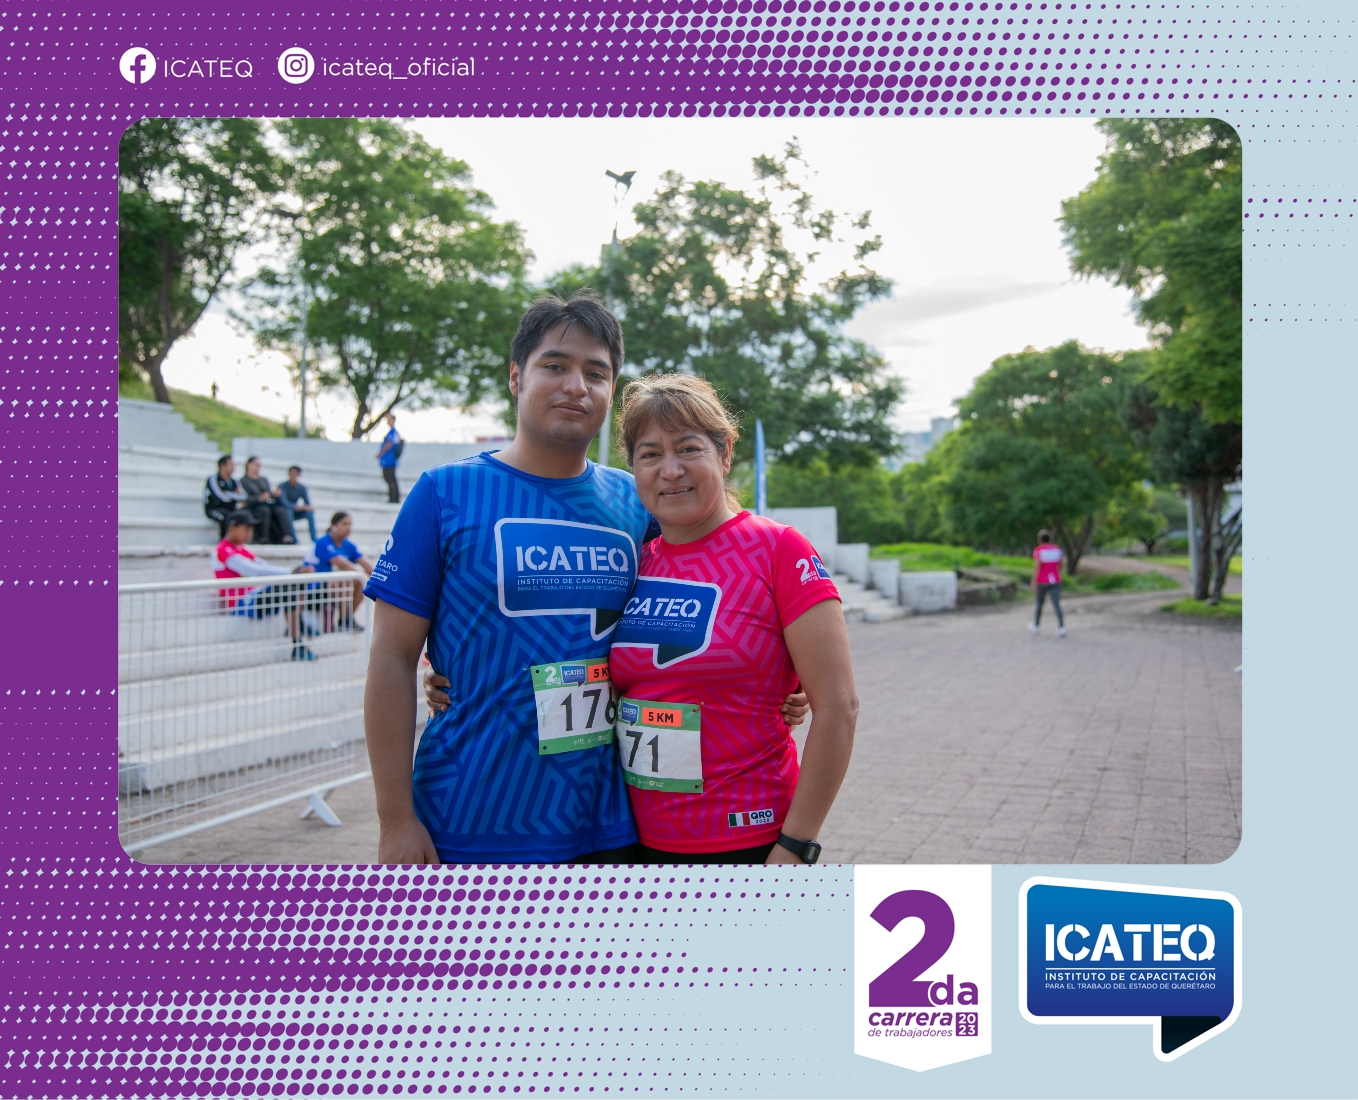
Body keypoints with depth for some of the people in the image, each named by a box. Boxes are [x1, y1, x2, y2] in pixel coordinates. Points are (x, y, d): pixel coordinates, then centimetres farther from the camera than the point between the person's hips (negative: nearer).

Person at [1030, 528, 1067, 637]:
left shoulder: (1038, 550, -9)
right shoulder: (1057, 549, 4)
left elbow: (1036, 567, -15)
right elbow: (1060, 565, 13)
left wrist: (1034, 582, -13)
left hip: (1042, 582, -2)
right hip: (1055, 581, 2)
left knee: (1039, 603, 15)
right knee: (1056, 604, -5)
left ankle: (1036, 625, 31)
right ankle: (1061, 627, -20)